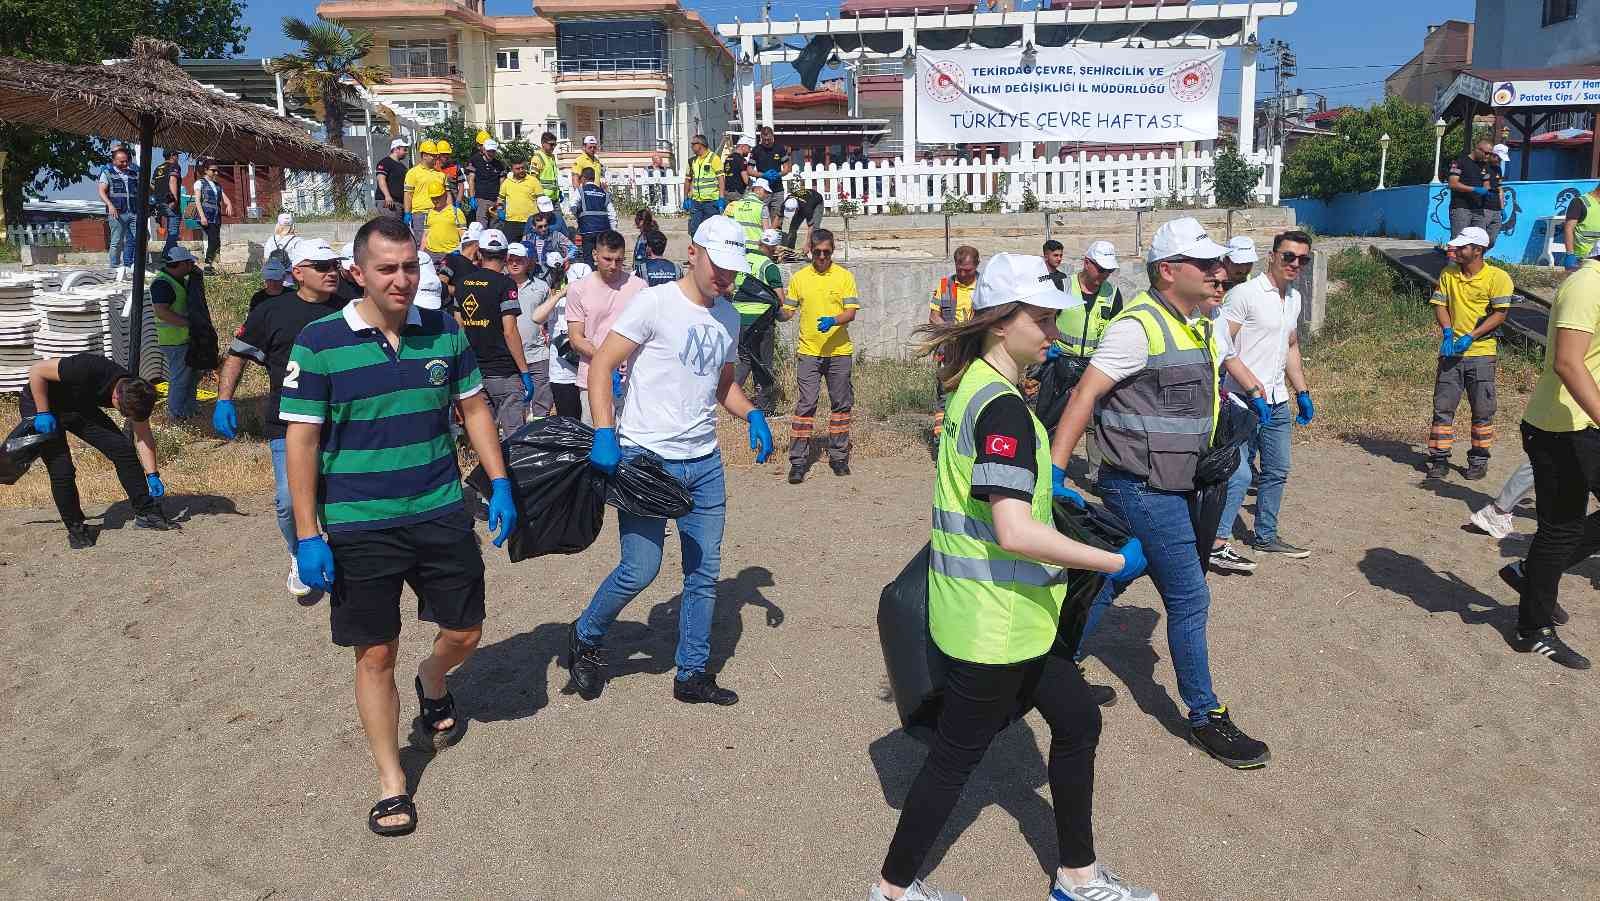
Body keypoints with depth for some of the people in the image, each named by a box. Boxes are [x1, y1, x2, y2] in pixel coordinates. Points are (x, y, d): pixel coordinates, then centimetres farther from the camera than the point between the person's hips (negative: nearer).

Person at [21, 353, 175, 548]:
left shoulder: (135, 393, -18)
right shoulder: (87, 370, -38)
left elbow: (143, 437, -7)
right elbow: (36, 371, -28)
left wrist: (152, 475, -11)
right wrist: (43, 413, -24)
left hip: (80, 407, 5)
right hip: (39, 404, -5)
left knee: (123, 449, -8)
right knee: (62, 470, -14)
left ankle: (147, 512, 1)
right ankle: (75, 528, 5)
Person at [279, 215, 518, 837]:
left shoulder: (444, 332, 1)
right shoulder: (320, 343, -9)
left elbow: (474, 408, 11)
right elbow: (301, 440, -7)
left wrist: (500, 483, 5)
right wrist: (307, 535, -10)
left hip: (442, 514, 3)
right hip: (358, 528, -3)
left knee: (465, 632, 11)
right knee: (375, 653, 6)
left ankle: (432, 688, 46)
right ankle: (391, 782, 23)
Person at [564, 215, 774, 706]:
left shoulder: (729, 317, 11)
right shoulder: (655, 302, -9)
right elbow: (601, 365, -11)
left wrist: (753, 415, 2)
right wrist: (604, 434, -22)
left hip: (705, 462, 7)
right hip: (647, 457, -6)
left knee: (705, 573, 10)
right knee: (640, 569, -7)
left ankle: (692, 674, 24)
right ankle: (586, 637, 21)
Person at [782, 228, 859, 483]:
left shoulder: (844, 276, 1)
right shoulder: (799, 277, 5)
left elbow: (851, 312, -6)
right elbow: (789, 312, 6)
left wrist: (832, 321, -25)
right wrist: (778, 312, -16)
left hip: (839, 351, 0)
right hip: (808, 352, 0)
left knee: (841, 405, 9)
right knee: (804, 406, -4)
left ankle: (839, 457, 21)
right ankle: (798, 461, 0)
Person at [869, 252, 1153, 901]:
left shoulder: (974, 386, 7)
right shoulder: (1005, 410, -24)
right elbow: (1015, 533, -31)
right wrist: (1116, 563, -23)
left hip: (1010, 616, 10)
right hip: (995, 620, -10)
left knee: (1076, 720, 19)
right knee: (959, 754, 6)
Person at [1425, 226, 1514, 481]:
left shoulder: (1497, 277, -7)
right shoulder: (1448, 274, 6)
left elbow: (1500, 314, -10)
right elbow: (1439, 304, 6)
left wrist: (1470, 337, -18)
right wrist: (1448, 332, -12)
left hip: (1480, 352, -3)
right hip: (1451, 351, 3)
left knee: (1482, 410, 5)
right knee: (1443, 406, 3)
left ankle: (1479, 460, 17)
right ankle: (1439, 458, 9)